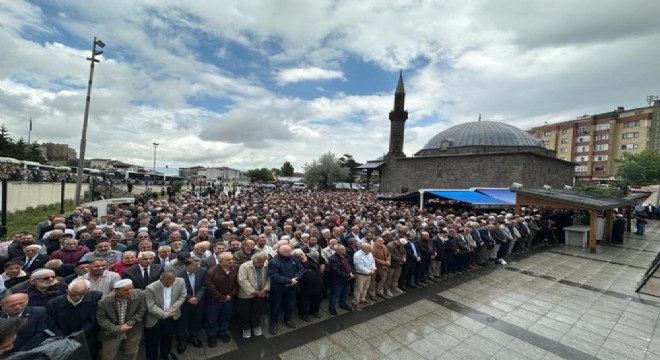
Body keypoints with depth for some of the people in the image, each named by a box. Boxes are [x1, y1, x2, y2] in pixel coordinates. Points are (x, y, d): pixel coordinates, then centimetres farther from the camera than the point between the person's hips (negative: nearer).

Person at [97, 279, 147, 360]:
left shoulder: (140, 295, -22)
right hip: (112, 333, 0)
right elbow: (101, 319, -10)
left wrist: (129, 324, -18)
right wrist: (117, 329, -18)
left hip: (133, 332, 1)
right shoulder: (104, 302, -21)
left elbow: (141, 311, -10)